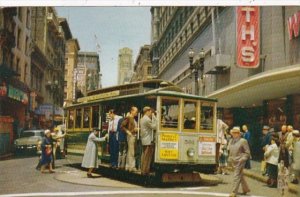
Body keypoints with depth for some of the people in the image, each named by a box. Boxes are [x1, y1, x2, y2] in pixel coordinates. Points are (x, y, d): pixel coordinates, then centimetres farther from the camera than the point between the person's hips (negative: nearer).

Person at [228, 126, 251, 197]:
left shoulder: (243, 141, -8)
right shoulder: (231, 141, 12)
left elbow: (247, 152, -8)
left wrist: (242, 159, -17)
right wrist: (230, 159, 14)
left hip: (240, 162, -7)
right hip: (233, 162, 7)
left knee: (236, 176, -9)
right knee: (240, 176, 17)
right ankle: (246, 189, 32)